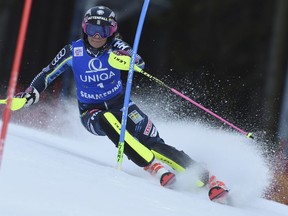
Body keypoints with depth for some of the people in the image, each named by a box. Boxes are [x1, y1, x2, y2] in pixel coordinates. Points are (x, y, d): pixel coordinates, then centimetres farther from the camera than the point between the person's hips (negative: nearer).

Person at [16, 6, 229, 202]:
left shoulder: (115, 47, -11)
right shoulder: (73, 51, -10)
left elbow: (139, 62, -30)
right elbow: (48, 74, 1)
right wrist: (31, 93, -15)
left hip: (121, 104, 0)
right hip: (92, 112, 0)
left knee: (153, 143, -18)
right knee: (108, 121, -37)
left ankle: (206, 178, -17)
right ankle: (153, 166, -36)